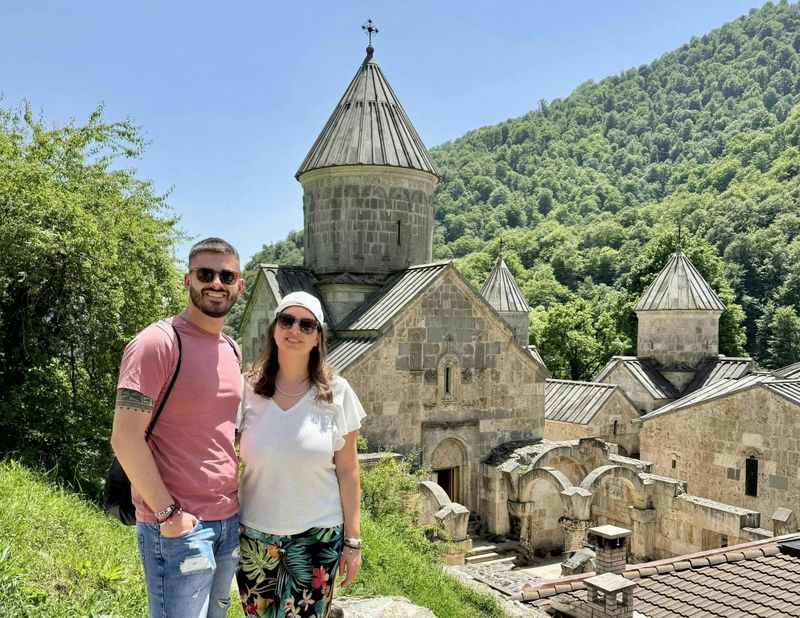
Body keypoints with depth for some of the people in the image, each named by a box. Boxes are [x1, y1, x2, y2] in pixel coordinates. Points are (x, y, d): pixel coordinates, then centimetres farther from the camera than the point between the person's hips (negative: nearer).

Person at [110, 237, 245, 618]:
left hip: (230, 520, 8)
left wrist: (238, 500, 11)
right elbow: (125, 438, -17)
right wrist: (168, 513, -17)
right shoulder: (157, 343, -13)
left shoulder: (232, 351, 10)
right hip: (177, 525, -7)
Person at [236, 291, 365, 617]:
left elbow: (347, 473, -1)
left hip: (317, 537, -1)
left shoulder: (336, 393, -6)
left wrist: (353, 540, 0)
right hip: (255, 537, 1)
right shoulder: (248, 388, -4)